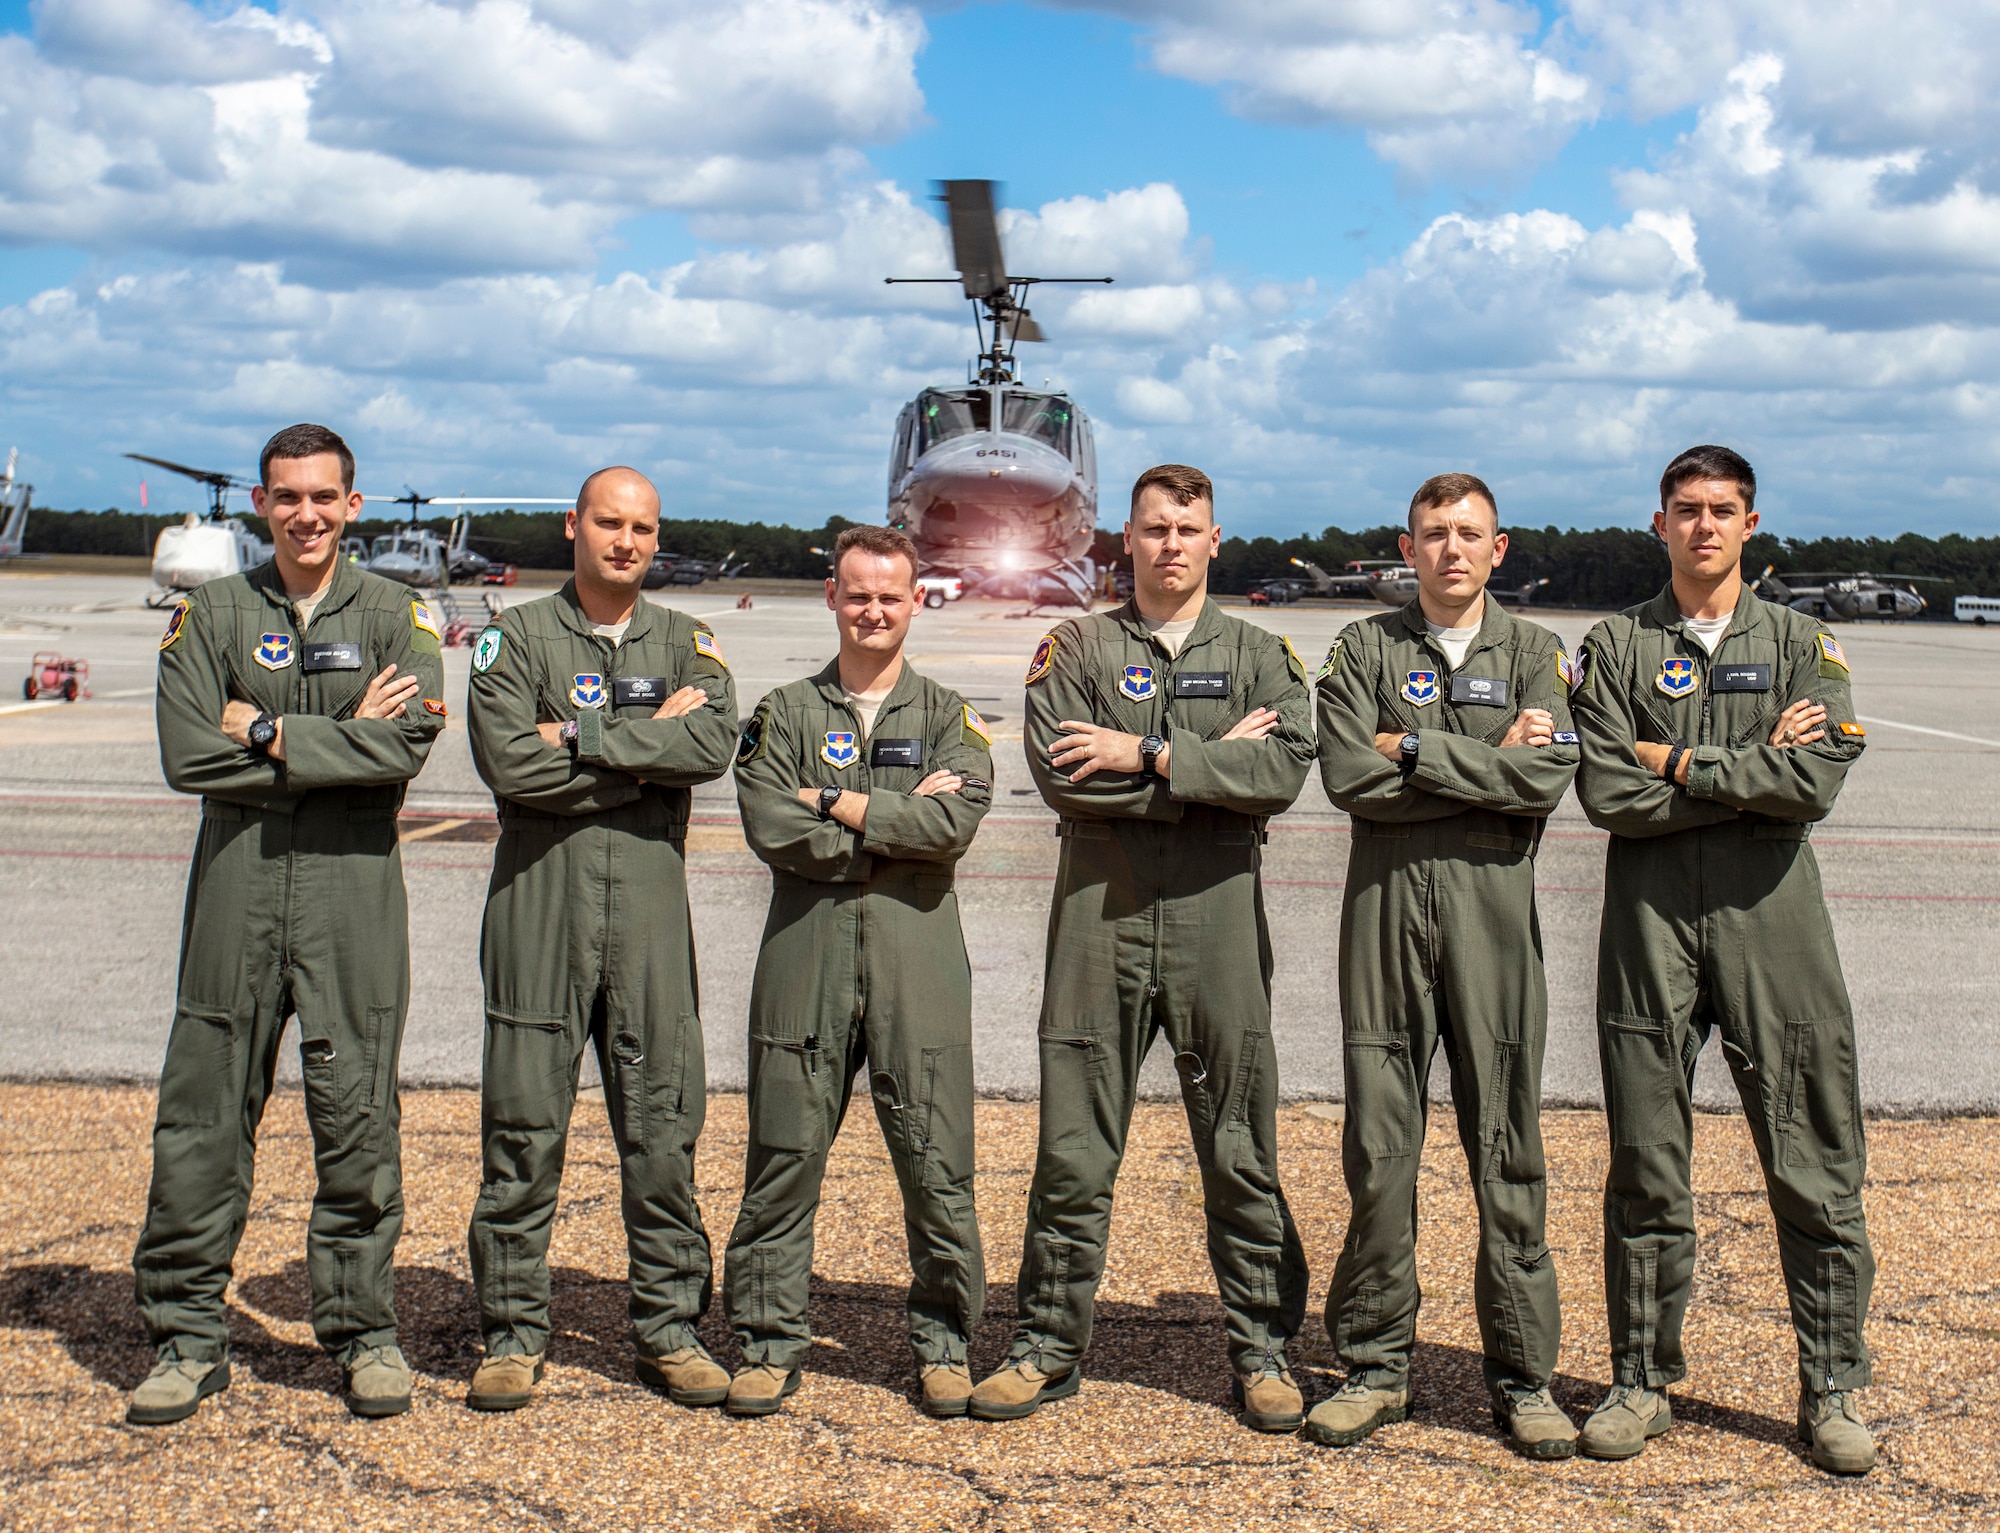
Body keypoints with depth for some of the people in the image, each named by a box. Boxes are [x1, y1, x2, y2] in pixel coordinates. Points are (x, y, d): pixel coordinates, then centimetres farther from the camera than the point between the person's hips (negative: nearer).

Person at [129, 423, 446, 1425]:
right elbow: (188, 757, -5)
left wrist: (271, 734, -9)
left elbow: (407, 745, -9)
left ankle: (362, 1331, 14)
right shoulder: (212, 614, 8)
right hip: (237, 884, 1)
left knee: (356, 1118, 3)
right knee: (203, 1116, 3)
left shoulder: (395, 616, 7)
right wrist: (342, 742, -8)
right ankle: (188, 1335, 14)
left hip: (355, 889, -1)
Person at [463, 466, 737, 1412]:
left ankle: (669, 1327, 13)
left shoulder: (687, 644, 14)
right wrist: (648, 751, -7)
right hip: (540, 888, -2)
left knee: (662, 1120, 3)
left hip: (650, 892, 2)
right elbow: (509, 765, -10)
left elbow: (714, 747, -7)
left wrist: (583, 737, -11)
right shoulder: (516, 638, 6)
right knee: (524, 1122, 0)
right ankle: (513, 1334, 10)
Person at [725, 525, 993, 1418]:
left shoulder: (949, 719, 11)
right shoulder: (786, 714, 11)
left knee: (937, 1167, 2)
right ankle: (769, 1343, 15)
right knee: (784, 1159, 3)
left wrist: (836, 804, -7)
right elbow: (774, 830, -6)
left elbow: (955, 821, -9)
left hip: (919, 962, 0)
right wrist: (896, 824, -7)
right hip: (806, 956, 0)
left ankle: (943, 1343, 16)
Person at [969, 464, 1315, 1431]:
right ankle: (1048, 1347, 15)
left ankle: (1262, 1353, 15)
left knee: (1241, 1151, 4)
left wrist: (1150, 755, -12)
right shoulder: (1075, 651, 9)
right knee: (1073, 1150, 4)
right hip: (1100, 916, 0)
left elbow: (1283, 772, -7)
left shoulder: (1259, 655, 11)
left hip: (1218, 917, 0)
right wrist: (1214, 766, -7)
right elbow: (1060, 775, -7)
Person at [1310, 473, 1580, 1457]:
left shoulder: (1534, 654, 10)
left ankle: (1522, 1375, 11)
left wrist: (1415, 752, -7)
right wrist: (1485, 765, -6)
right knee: (1378, 1144, 3)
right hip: (1385, 905, 0)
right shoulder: (1364, 651, 10)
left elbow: (1547, 780, -6)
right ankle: (1375, 1365, 14)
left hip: (1494, 907, 0)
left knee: (1506, 1146, 2)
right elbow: (1348, 778, -6)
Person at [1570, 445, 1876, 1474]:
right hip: (1650, 917, 0)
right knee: (1646, 1167, 5)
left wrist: (1681, 762, -6)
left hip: (1771, 915, 0)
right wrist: (1751, 775, -6)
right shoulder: (1615, 647, 8)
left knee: (1815, 1173, 2)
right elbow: (1607, 794, -6)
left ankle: (1832, 1387, 15)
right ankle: (1642, 1379, 17)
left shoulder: (1801, 645, 9)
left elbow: (1817, 782, -7)